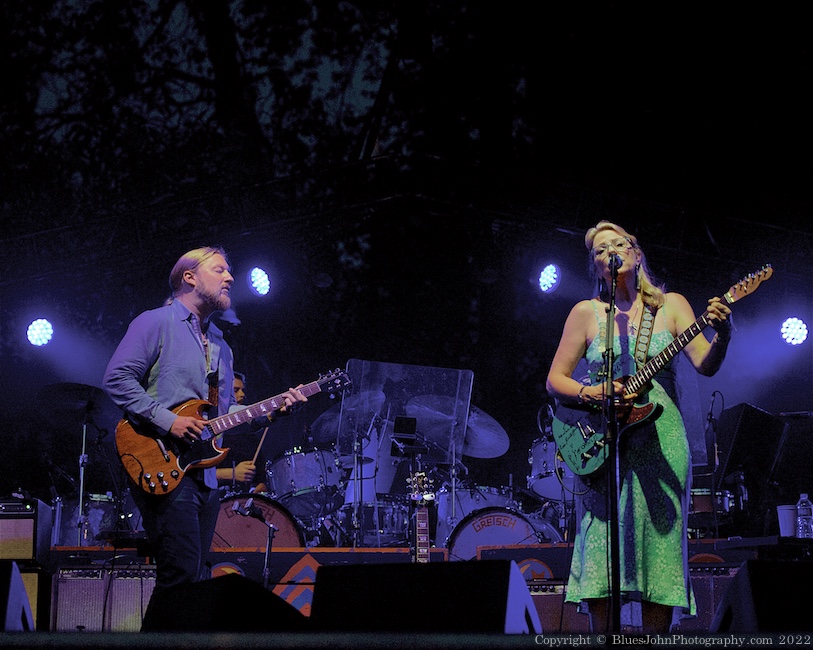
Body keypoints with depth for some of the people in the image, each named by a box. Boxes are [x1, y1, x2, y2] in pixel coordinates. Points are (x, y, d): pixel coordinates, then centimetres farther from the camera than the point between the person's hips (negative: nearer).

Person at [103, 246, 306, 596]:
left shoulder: (220, 346, 24)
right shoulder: (156, 323, -1)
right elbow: (117, 377, -11)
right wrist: (167, 420, -17)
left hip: (205, 473, 8)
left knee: (193, 576, 7)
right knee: (182, 572, -18)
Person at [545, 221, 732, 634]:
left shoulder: (670, 305, 9)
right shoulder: (586, 313, 9)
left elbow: (705, 366, -2)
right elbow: (555, 380, 9)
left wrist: (722, 336, -23)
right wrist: (590, 393, -10)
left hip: (660, 435, 0)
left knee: (659, 546, -3)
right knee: (600, 549, -8)